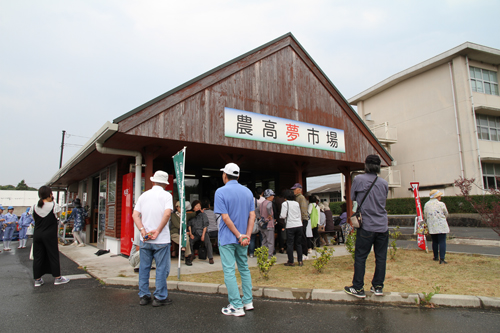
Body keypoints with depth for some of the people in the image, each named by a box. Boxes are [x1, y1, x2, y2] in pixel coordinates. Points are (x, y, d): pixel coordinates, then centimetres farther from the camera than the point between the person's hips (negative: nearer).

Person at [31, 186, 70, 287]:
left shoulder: (34, 207, 2)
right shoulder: (54, 206, -11)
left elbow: (35, 219, 10)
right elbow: (57, 217, 2)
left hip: (37, 234, 4)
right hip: (50, 235, -4)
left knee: (37, 257, 11)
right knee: (53, 256, 5)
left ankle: (37, 279, 18)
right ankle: (57, 278, 12)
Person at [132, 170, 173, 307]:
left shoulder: (144, 195, 7)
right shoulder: (166, 195, -6)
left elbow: (135, 215, -1)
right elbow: (167, 214, -20)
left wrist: (143, 231, -8)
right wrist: (158, 231, -13)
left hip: (145, 239, 4)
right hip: (161, 239, -4)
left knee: (144, 267, 14)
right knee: (161, 268, 6)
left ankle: (144, 296, 23)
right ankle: (160, 297, 12)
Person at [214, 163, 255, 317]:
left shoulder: (221, 191, -11)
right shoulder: (248, 192, 6)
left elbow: (225, 217, -17)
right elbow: (252, 215, -1)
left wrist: (239, 235, -13)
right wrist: (247, 235, -7)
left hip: (227, 238, -6)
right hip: (243, 238, 6)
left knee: (229, 271, 1)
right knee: (244, 268, 17)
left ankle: (237, 307, 4)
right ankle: (248, 301, 24)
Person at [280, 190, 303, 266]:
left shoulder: (285, 203, -5)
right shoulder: (297, 203, 11)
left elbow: (283, 216, -9)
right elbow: (300, 215, 16)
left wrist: (280, 215, 10)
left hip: (290, 226, -5)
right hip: (299, 225, 5)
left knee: (290, 244, 3)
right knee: (298, 244, 11)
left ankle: (291, 262, 6)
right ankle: (300, 261, 12)